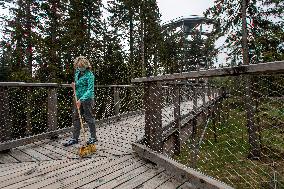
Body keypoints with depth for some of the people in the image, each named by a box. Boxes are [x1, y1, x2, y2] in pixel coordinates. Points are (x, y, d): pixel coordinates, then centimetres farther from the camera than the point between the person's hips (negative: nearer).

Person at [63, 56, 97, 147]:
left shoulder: (89, 75, -15)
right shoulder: (77, 73, 9)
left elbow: (90, 90, -22)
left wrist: (81, 99, -28)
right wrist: (74, 86, 1)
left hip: (87, 99, -8)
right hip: (78, 99, 8)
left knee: (89, 118, 3)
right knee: (76, 118, 11)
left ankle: (93, 137, 20)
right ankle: (75, 138, 22)